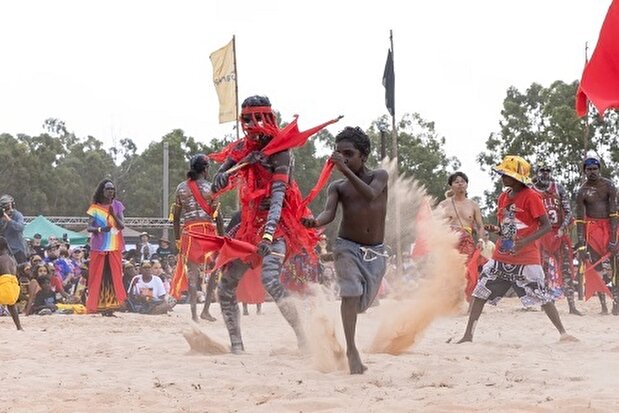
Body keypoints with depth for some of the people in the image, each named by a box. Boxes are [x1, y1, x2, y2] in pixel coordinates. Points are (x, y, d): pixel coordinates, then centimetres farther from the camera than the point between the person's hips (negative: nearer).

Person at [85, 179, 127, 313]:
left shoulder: (117, 205, 6)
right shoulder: (95, 208, 3)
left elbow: (122, 226, -2)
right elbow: (89, 228, -2)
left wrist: (113, 215, -19)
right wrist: (100, 229, -22)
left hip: (114, 247, 1)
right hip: (99, 247, -1)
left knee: (114, 276, -3)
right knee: (97, 277, -3)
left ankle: (112, 306, -2)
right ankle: (96, 306, -1)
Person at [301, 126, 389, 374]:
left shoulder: (380, 176, 1)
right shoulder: (337, 187, 3)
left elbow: (370, 195, -21)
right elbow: (329, 212, -15)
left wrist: (346, 170, -31)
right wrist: (315, 222, -38)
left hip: (376, 251, 1)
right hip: (348, 247, -1)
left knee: (364, 301, 6)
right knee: (351, 293, -21)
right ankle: (351, 350, -27)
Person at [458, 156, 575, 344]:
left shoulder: (531, 197, -11)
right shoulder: (503, 197, 10)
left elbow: (546, 225, -13)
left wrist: (526, 241, -24)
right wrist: (499, 235, 2)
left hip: (526, 258, -7)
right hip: (501, 257, 7)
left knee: (542, 296, -6)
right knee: (480, 293, 2)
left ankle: (563, 333, 3)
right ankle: (468, 335, 7)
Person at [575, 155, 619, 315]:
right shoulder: (582, 192, -2)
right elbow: (580, 220, -4)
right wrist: (581, 246, -11)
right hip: (592, 227, 1)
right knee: (597, 265, -3)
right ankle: (603, 305, -2)